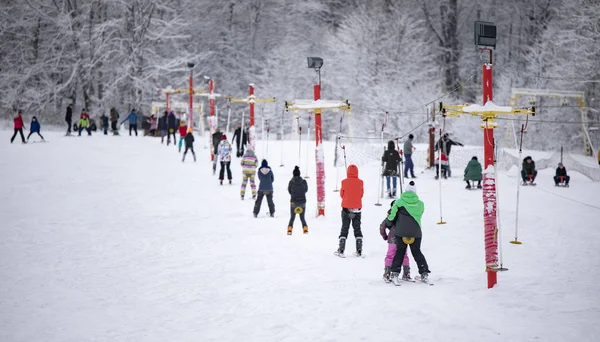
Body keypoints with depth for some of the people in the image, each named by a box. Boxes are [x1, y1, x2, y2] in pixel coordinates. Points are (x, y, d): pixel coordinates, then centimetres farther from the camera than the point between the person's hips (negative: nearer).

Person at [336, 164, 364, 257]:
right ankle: (359, 250, 7)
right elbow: (361, 194, 5)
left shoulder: (344, 182, -11)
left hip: (346, 208, -1)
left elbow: (342, 194, 0)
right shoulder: (360, 182, -6)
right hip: (357, 208, 1)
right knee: (357, 229, 11)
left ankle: (341, 250, 0)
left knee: (344, 229, 6)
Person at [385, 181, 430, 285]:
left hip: (401, 232, -1)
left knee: (400, 252, 5)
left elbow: (392, 216, 0)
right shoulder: (420, 204, 1)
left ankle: (395, 273, -4)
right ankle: (424, 273, 11)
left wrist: (388, 224, 20)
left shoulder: (399, 202, -4)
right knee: (417, 252, 13)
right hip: (416, 232, 1)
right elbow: (419, 216, 11)